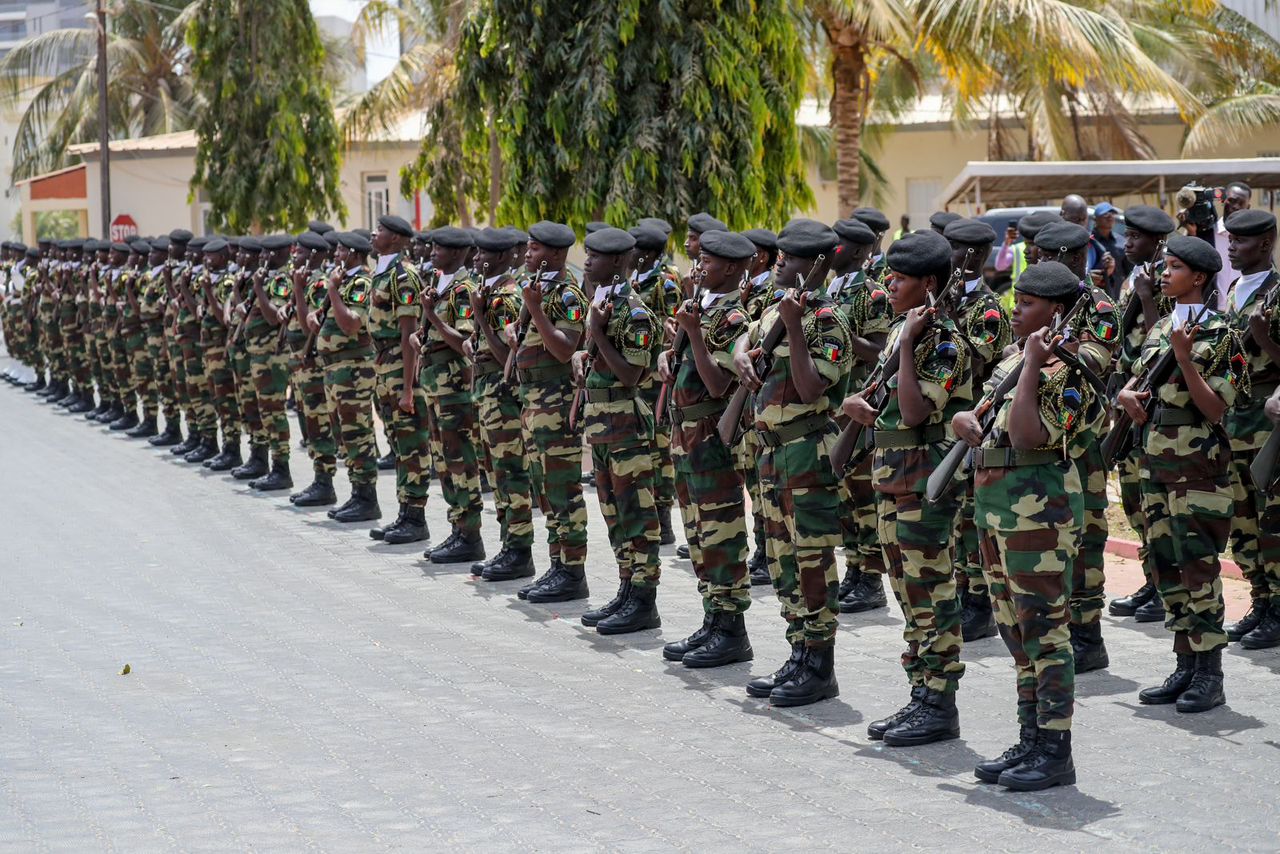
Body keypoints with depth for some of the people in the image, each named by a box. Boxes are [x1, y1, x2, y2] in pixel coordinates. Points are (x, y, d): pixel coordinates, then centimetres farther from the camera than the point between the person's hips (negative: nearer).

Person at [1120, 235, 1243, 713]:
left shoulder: (1219, 335, -8)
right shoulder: (1161, 329, 13)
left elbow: (1215, 407, -14)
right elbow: (1137, 385, 22)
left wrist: (1184, 358, -22)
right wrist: (1128, 395, -1)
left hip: (1198, 469, -7)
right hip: (1157, 463, 7)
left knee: (1198, 568, -6)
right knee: (1166, 566, 9)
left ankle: (1209, 676, -1)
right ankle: (1186, 668, 17)